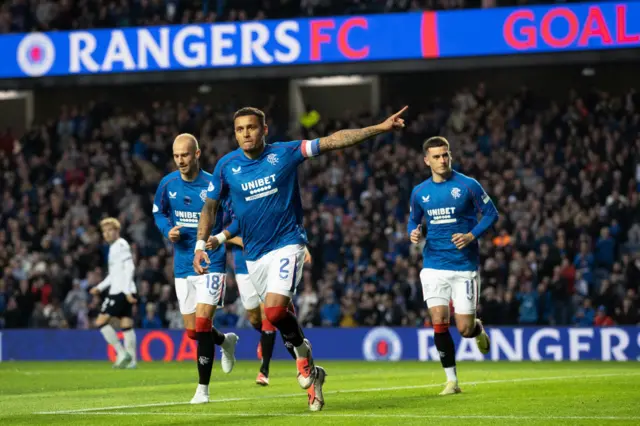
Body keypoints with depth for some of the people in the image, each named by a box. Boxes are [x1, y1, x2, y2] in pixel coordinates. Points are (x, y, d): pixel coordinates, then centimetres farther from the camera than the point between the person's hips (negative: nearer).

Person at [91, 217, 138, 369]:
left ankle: (122, 353, -10)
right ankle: (131, 360, 2)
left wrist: (127, 291, -23)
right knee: (126, 325, 5)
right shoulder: (114, 247, 21)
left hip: (121, 292, -10)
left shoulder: (121, 245, -8)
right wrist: (100, 287, 22)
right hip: (118, 291, 10)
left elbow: (129, 268, -17)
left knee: (101, 322, -9)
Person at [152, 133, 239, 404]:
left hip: (212, 262, -5)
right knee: (192, 331, 9)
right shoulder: (168, 184, 1)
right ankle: (226, 341, 43)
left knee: (202, 325, -14)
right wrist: (168, 231, -4)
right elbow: (158, 212, 17)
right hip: (182, 266, 5)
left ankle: (203, 389, -4)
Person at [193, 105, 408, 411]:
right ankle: (311, 374, 24)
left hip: (287, 244, -4)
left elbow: (334, 141, -5)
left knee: (275, 310, -23)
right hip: (254, 254, 4)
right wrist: (201, 245, 0)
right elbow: (210, 206, 11)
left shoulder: (284, 153, -6)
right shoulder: (226, 166, 0)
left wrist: (380, 128, -9)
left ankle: (301, 351, 6)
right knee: (278, 316, 8)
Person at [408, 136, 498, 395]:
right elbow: (413, 219, 20)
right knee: (439, 322, -10)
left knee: (464, 329, -3)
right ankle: (451, 380, 1)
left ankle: (478, 329, 36)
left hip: (464, 266, -2)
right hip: (434, 265, 2)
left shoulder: (468, 186, -5)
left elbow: (491, 214, 0)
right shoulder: (420, 192, 5)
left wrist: (472, 236, -16)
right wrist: (414, 233, -3)